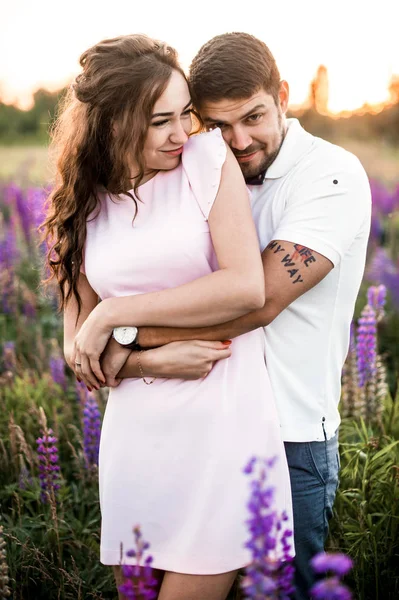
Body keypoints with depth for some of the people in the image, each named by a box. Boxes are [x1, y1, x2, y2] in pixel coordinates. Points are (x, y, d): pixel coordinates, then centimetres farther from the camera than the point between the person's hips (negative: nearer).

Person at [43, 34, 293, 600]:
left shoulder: (208, 159, -5)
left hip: (223, 423, -4)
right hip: (136, 427, 4)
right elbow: (78, 348, 6)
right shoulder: (83, 205, 6)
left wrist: (114, 314, -12)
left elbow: (247, 286, -16)